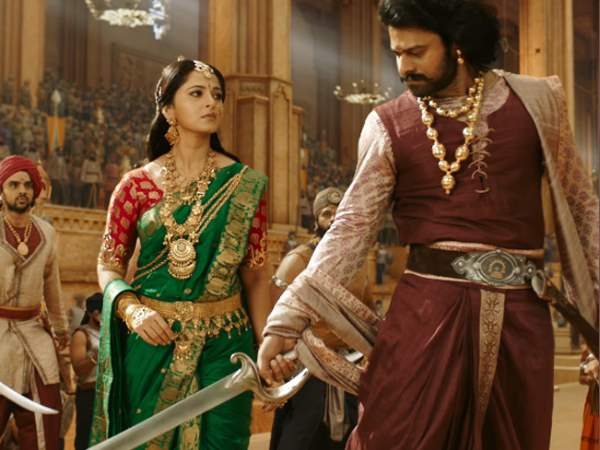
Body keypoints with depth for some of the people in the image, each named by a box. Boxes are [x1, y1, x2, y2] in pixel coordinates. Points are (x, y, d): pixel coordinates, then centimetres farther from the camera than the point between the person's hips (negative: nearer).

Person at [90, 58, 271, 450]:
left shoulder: (245, 184, 1)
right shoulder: (138, 184, 0)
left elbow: (256, 275, 2)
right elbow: (109, 264, 4)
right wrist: (131, 309, -15)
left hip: (224, 343, 0)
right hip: (153, 340, 0)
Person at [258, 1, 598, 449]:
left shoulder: (536, 100, 4)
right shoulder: (389, 125, 1)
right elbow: (351, 227, -3)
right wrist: (289, 319, -12)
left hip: (519, 314, 1)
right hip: (424, 310, -1)